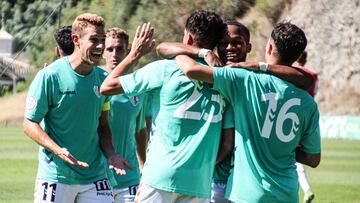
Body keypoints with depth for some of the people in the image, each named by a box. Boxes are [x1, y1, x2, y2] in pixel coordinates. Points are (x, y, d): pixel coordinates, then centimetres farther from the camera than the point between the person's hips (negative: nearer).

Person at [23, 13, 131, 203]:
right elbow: (30, 123, -8)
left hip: (95, 175, 4)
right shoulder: (49, 76, -10)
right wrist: (58, 150, -22)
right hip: (56, 177, -4)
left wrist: (110, 154, -2)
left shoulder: (103, 78, 6)